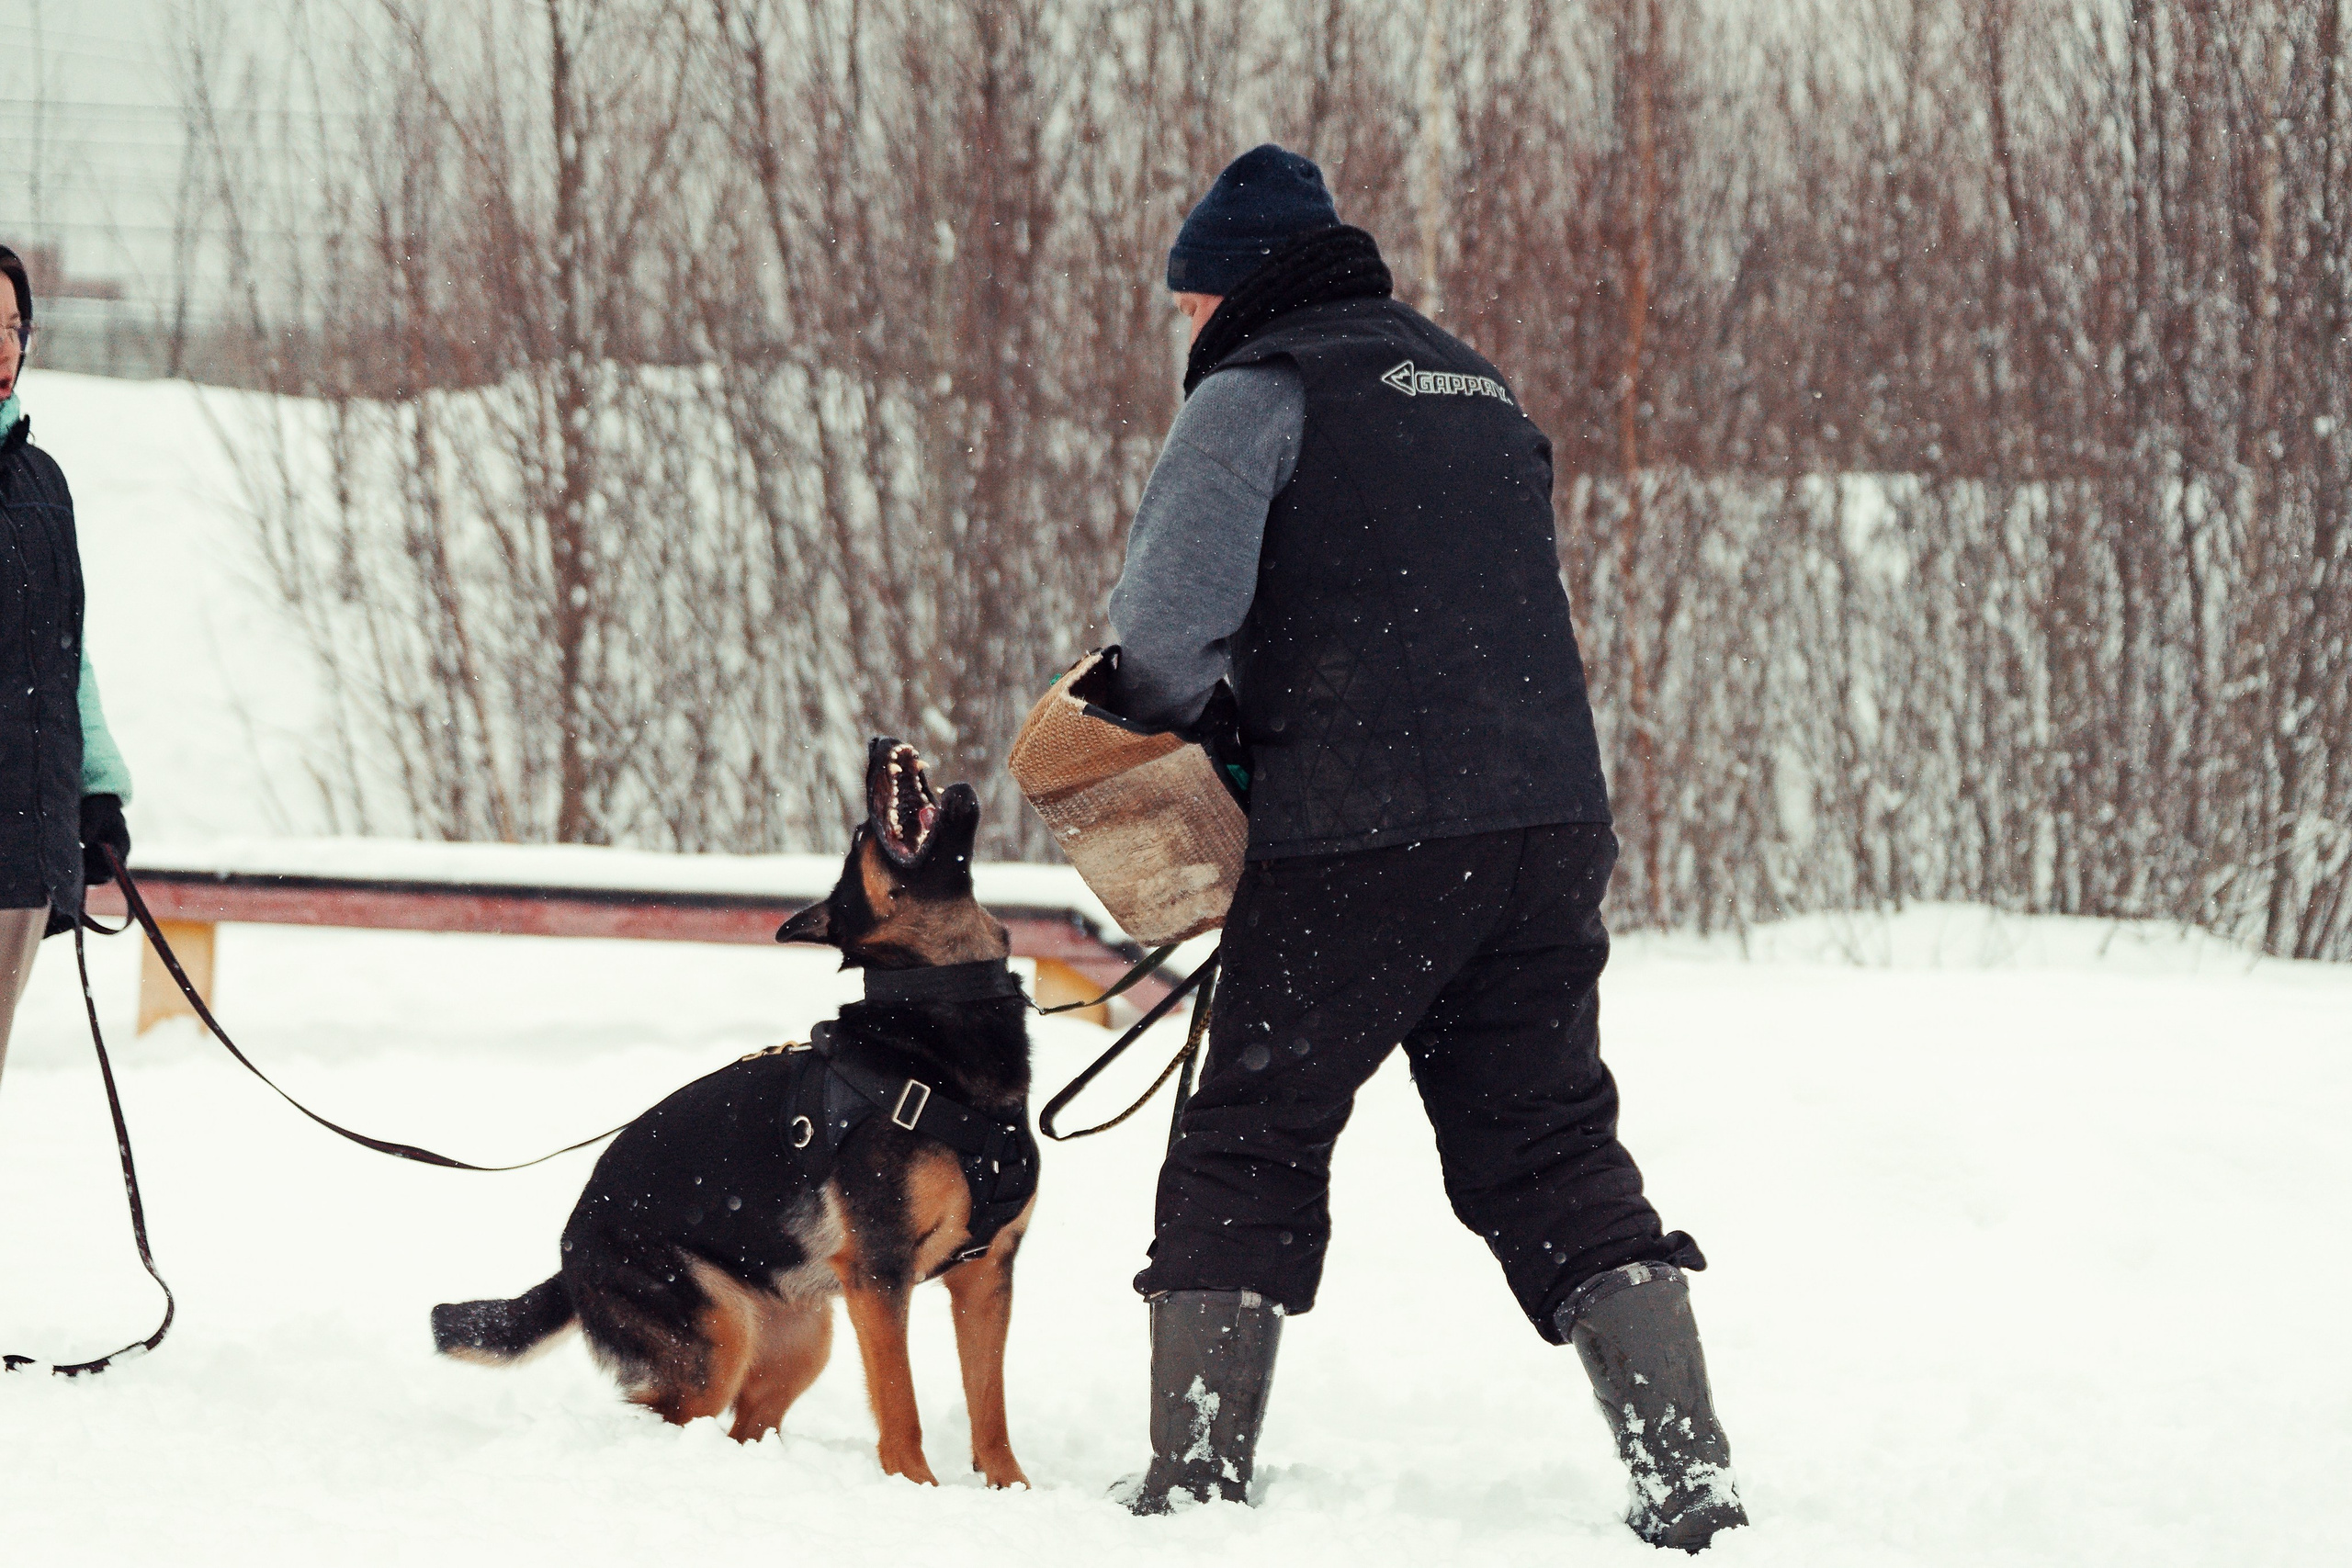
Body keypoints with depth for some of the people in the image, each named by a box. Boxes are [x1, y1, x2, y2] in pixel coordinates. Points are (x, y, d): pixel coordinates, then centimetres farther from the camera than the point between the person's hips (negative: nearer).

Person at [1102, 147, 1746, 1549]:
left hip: (1361, 841, -6)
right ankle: (1690, 1477, 1)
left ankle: (1196, 1481, 5)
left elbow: (1172, 607, -14)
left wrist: (1182, 711, 7)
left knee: (1251, 1148, 5)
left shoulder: (1259, 391, -1)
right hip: (1552, 820, 6)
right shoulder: (1477, 388, 23)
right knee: (1555, 1149, 10)